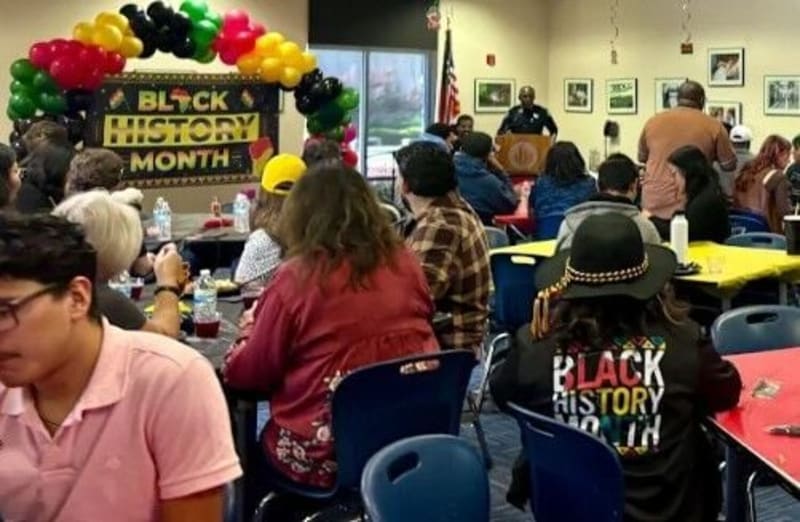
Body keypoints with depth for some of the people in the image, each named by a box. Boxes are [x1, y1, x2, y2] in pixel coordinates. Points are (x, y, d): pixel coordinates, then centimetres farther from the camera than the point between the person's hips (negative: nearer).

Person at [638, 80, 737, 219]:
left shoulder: (653, 121, 7)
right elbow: (729, 164, 7)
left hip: (653, 203, 3)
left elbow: (641, 157, 21)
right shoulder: (713, 125, 0)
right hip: (691, 206, -2)